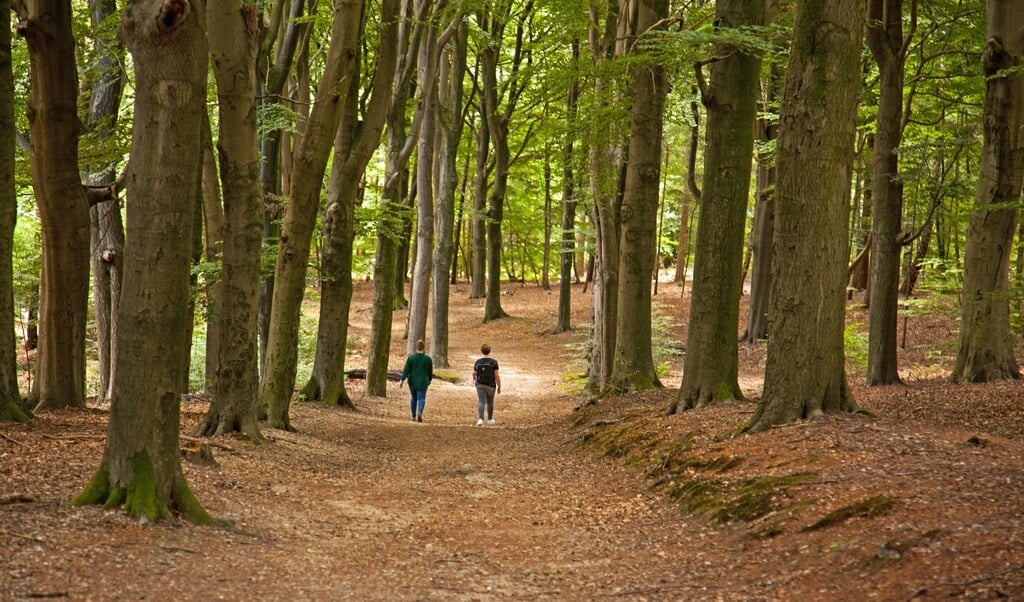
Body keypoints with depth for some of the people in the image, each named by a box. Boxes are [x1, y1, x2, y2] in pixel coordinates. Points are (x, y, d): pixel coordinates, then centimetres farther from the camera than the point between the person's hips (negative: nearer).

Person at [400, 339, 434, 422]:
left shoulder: (410, 358, -8)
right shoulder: (428, 359, -6)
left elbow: (406, 370, -12)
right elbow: (430, 372, 4)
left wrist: (402, 381, -10)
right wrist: (429, 380, 21)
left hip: (412, 382, 1)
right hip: (422, 383, -1)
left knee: (413, 398, 20)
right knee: (421, 399, -1)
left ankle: (413, 416, 27)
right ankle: (419, 412, -30)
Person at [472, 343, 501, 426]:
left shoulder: (477, 362, -5)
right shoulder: (494, 362, -12)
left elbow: (474, 374, 6)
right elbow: (497, 376, -14)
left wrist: (475, 379, 30)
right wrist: (499, 387, -3)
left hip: (480, 385, 1)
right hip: (490, 385, -1)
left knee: (481, 402, -4)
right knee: (490, 402, 18)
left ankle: (480, 419, -24)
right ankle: (490, 420, 32)